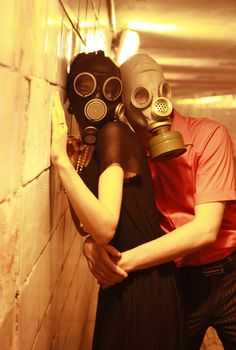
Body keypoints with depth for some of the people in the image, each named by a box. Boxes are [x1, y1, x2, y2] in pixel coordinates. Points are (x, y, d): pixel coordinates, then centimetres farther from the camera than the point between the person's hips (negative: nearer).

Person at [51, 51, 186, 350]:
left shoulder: (114, 133, -17)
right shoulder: (86, 148, 8)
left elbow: (105, 228, -28)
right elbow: (85, 227, 7)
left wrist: (61, 160, -30)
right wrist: (67, 164, 0)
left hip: (141, 285, -8)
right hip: (121, 284, 8)